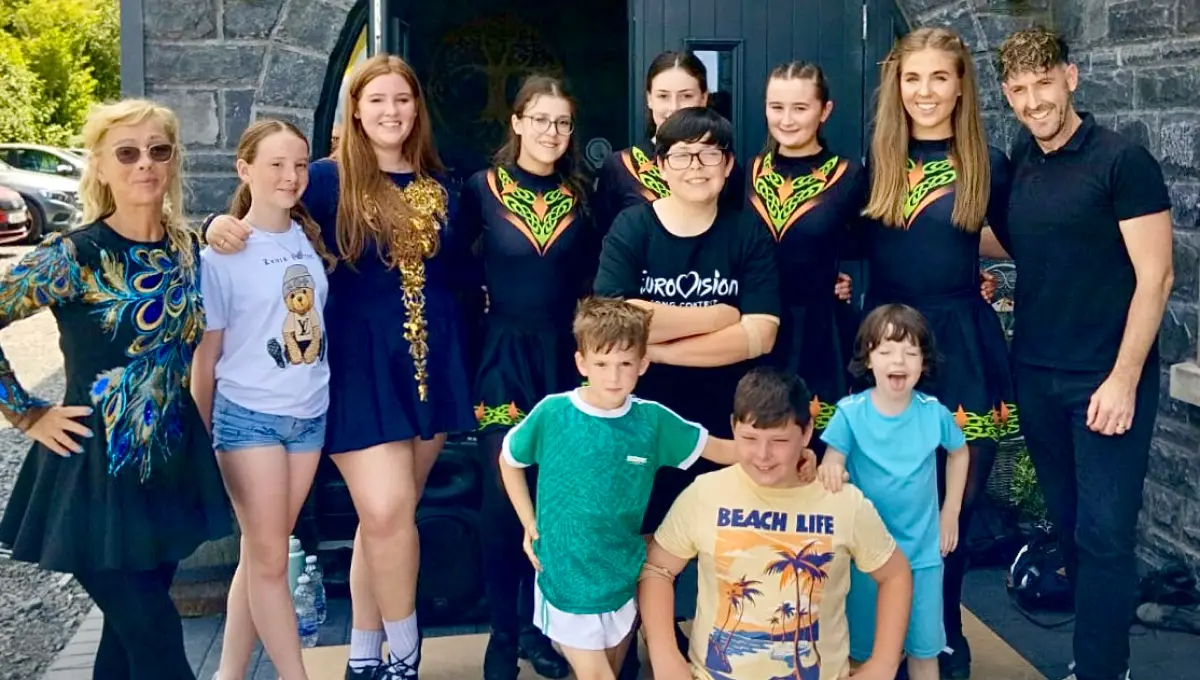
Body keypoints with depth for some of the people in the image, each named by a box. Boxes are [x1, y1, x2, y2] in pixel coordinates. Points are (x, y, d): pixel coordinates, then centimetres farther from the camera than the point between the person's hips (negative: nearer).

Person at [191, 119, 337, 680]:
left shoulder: (312, 240, 3)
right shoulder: (221, 256, -10)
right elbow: (205, 354, -4)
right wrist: (207, 431, 1)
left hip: (309, 414, 5)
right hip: (248, 416, -4)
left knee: (261, 554, 11)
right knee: (269, 558, 1)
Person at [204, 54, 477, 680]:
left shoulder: (438, 187, 9)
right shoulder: (328, 179, -3)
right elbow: (261, 212, -6)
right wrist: (222, 225, -25)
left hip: (432, 360, 4)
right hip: (360, 364, -4)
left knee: (389, 513, 10)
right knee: (387, 511, -12)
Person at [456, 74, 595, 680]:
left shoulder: (581, 194, 5)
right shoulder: (483, 189, -2)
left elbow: (590, 279, 7)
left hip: (565, 356, 2)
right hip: (504, 358, -2)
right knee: (503, 497, 0)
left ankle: (538, 625, 23)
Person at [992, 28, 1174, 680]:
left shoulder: (1122, 160, -11)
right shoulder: (1016, 162, 6)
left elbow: (1155, 275, -13)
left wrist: (1123, 378, -17)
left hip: (1105, 379, -6)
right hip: (1034, 374, 6)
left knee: (1104, 534, -2)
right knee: (1068, 524, 14)